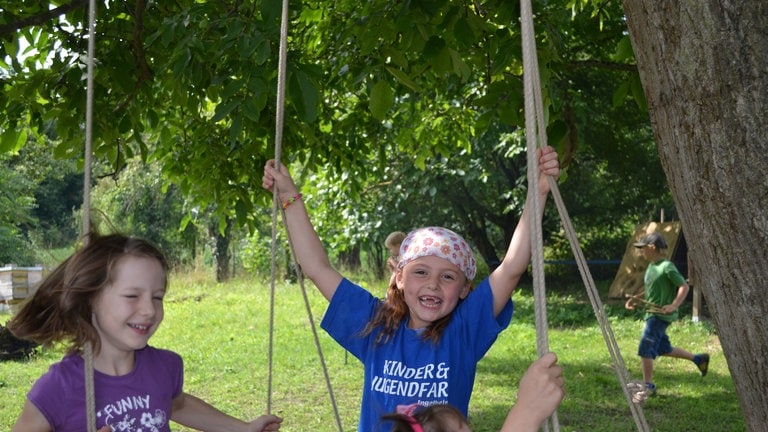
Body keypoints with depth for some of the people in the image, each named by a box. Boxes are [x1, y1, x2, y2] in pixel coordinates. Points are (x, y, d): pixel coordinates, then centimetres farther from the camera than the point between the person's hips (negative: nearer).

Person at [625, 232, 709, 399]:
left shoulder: (666, 267, -15)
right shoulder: (651, 266, 12)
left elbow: (684, 286, -17)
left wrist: (674, 305, -28)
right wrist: (636, 300, 10)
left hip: (660, 315, -10)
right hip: (652, 313, 10)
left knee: (645, 349, -11)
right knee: (663, 349, 18)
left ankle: (648, 386, -2)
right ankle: (698, 359, 32)